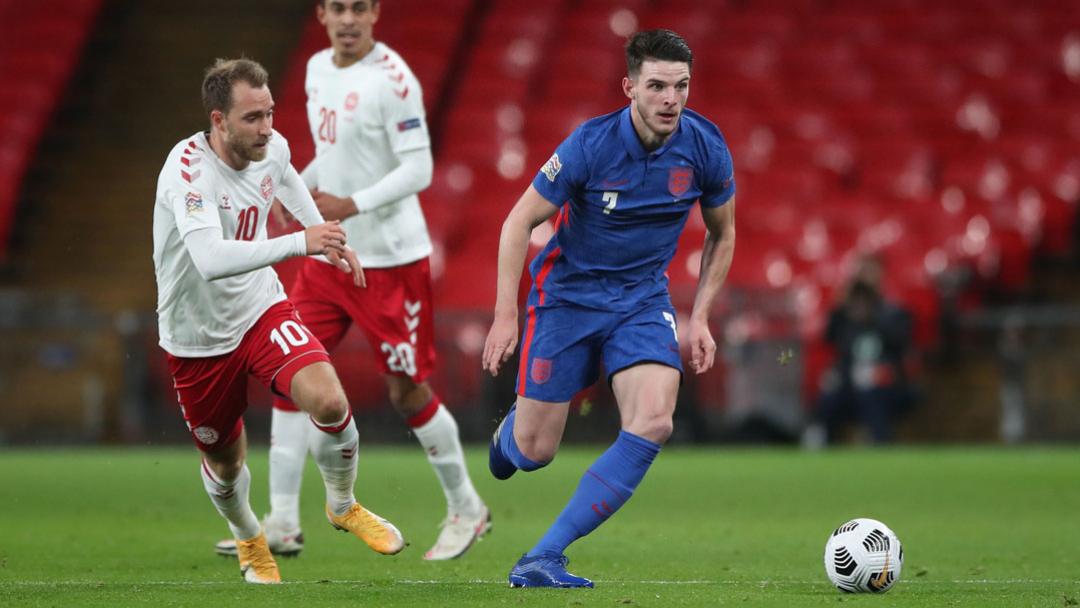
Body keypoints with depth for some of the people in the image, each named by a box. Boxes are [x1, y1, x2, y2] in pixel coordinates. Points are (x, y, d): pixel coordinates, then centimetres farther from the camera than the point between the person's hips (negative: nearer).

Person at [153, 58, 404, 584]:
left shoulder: (272, 147, -8)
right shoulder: (189, 169, -29)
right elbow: (210, 258, -46)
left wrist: (326, 236, 28)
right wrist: (300, 243, -53)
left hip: (262, 309, 4)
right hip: (198, 337, -4)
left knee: (329, 401, -21)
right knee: (224, 462, 11)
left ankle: (342, 506, 8)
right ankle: (247, 539, 45)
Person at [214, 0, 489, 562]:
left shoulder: (392, 80, -16)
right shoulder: (318, 68, 8)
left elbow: (418, 169, -18)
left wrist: (352, 205, -26)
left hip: (390, 261, -7)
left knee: (408, 392, 1)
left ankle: (466, 509, 20)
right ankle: (282, 524, 3)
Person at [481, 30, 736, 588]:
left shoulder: (706, 149, -11)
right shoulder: (590, 145, -21)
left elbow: (721, 234, 8)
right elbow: (521, 221, -11)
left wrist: (699, 319, 1)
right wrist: (505, 315, -15)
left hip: (643, 298, 2)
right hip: (568, 292, -2)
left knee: (653, 422, -24)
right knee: (533, 452, -2)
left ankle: (543, 558, -19)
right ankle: (508, 431, 41)